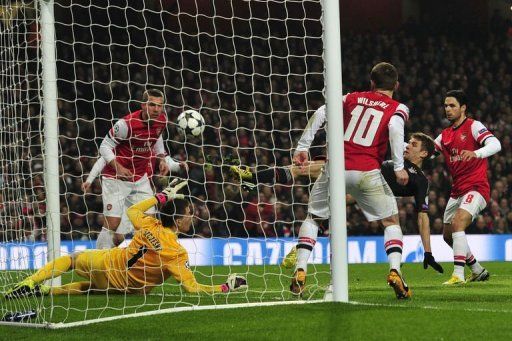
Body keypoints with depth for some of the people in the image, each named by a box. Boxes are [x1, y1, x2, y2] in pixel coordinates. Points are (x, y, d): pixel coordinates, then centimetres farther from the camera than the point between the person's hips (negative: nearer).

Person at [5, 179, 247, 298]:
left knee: (72, 259, 27)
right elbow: (192, 288, -25)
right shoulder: (177, 253, -24)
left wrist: (162, 196, 15)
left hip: (108, 264, 1)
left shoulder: (149, 226, -12)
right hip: (130, 288, -1)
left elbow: (132, 210, 13)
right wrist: (225, 288, -18)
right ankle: (46, 291, 15)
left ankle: (30, 284, 15)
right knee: (92, 287, 31)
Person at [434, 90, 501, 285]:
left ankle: (458, 275, -30)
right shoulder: (445, 135, 14)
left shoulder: (474, 126, -8)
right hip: (457, 191, 9)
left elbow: (495, 145, -23)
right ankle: (478, 271, 29)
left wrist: (475, 153, -42)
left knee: (458, 224, -27)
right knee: (448, 236, 12)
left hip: (476, 187, -9)